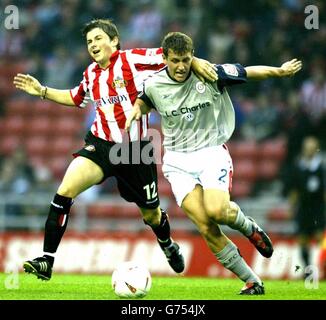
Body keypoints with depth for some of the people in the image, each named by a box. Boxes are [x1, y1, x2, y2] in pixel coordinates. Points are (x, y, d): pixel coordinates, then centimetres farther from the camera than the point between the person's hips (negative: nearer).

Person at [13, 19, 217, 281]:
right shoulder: (91, 74, 7)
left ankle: (169, 247, 50)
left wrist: (194, 62, -26)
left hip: (135, 150, -3)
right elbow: (76, 98, 27)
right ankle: (46, 261, -20)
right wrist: (42, 91, 19)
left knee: (151, 214, 14)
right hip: (101, 144, 3)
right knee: (65, 192, -21)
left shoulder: (132, 60, -10)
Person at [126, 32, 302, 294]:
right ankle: (252, 282, -5)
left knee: (217, 211, -28)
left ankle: (249, 227, 9)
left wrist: (279, 71, 0)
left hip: (212, 151, -1)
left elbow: (249, 73, 5)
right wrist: (136, 110, 1)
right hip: (178, 160, 1)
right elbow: (144, 100, 20)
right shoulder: (153, 86, -3)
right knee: (206, 228, -15)